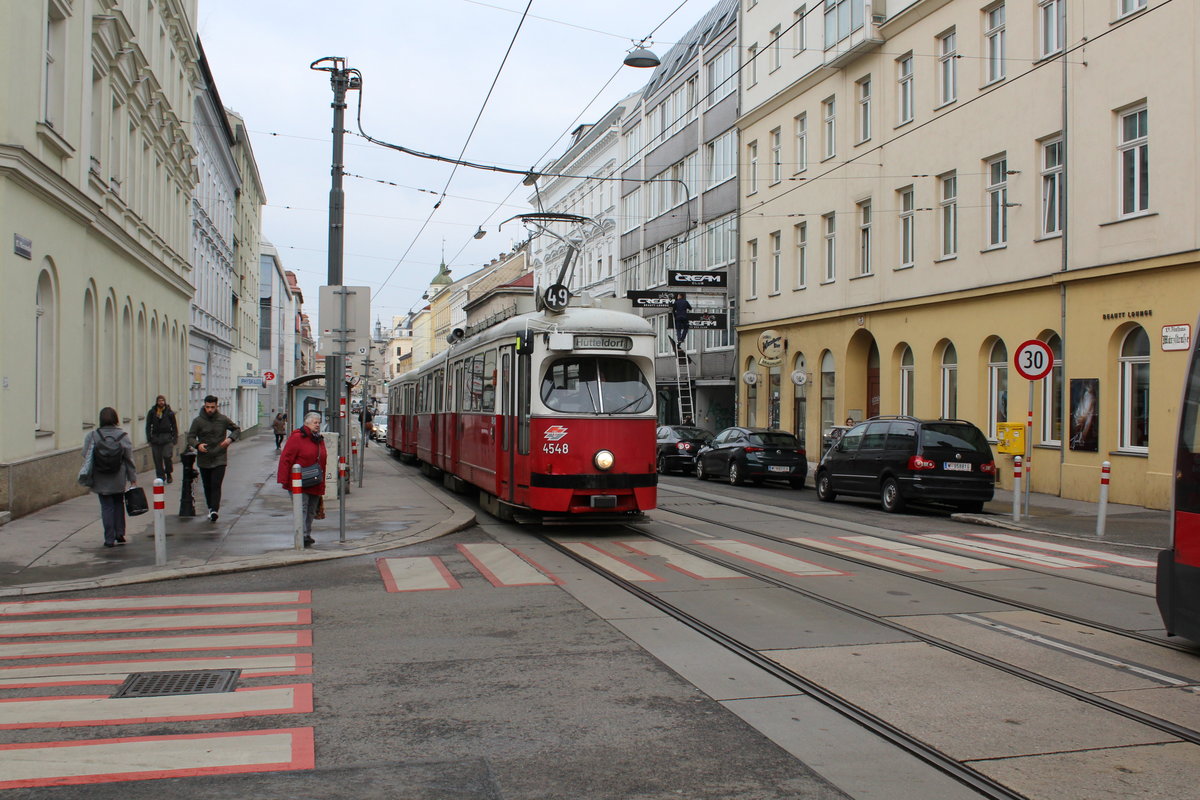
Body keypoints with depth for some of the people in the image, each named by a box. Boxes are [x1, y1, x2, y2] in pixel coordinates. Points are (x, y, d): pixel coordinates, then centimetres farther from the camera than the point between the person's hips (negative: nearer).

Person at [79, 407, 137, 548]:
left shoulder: (92, 436, -8)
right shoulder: (123, 436, -6)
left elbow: (86, 457, -3)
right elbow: (129, 460, -2)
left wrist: (87, 478, 11)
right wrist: (133, 478, 4)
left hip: (101, 481, -1)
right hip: (118, 480, 1)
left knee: (106, 507, 5)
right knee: (118, 504, 18)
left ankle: (110, 539, 4)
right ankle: (119, 534, 16)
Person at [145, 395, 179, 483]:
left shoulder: (169, 412, 5)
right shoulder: (152, 412, 7)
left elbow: (174, 426, 9)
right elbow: (148, 426, 10)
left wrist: (175, 438, 2)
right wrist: (149, 438, 1)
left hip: (167, 437, -2)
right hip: (155, 438, 2)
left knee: (167, 456, -10)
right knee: (157, 459, 1)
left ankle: (169, 474, 11)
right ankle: (160, 477, 9)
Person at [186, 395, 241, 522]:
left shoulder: (223, 419, 0)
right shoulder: (198, 421, -2)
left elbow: (237, 429, 14)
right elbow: (190, 437, 0)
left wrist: (230, 439, -7)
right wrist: (197, 445, -21)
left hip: (219, 459, -1)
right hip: (204, 459, 1)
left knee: (216, 486, -12)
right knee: (207, 486, 11)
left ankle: (214, 510, -19)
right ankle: (210, 508, 26)